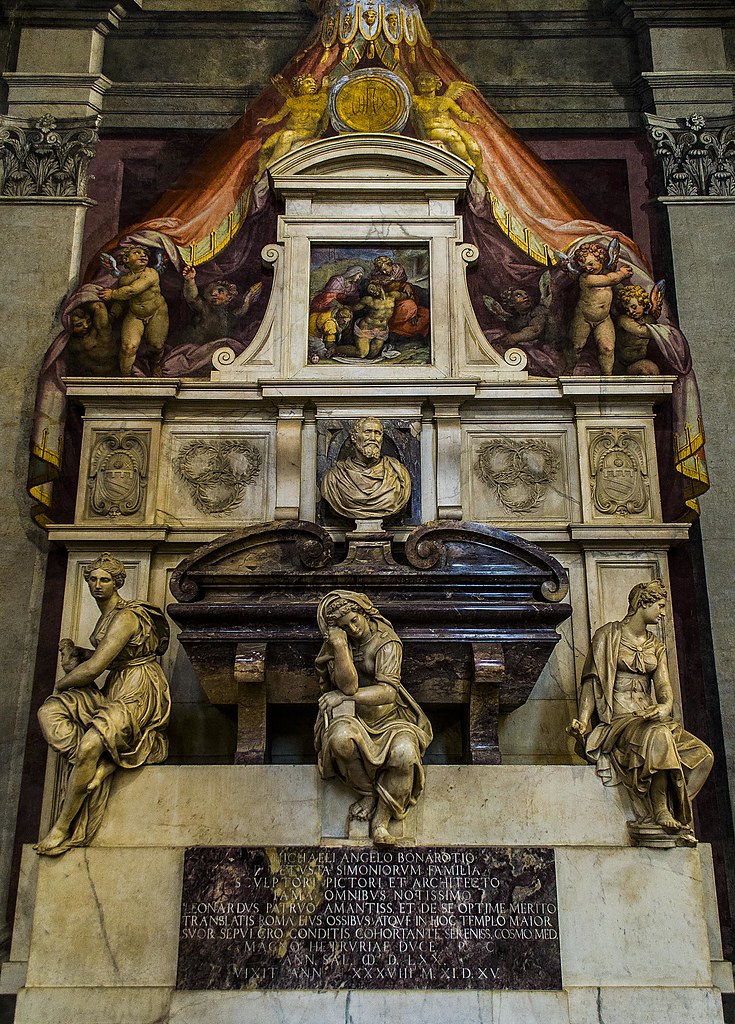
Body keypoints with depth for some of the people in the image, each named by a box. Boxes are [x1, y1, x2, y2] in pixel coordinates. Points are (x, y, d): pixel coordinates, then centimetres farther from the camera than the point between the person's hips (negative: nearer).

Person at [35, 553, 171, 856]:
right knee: (48, 711, -7)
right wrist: (74, 651, 8)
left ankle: (62, 828, -15)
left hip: (140, 692, -10)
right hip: (115, 690, 10)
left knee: (90, 744, -30)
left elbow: (94, 668, -21)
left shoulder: (125, 617, -18)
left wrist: (61, 683, -3)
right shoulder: (107, 614, 12)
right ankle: (97, 767, -19)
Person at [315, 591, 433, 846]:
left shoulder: (386, 642, -6)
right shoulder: (335, 644, 0)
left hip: (387, 714, -1)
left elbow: (388, 690, -16)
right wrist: (339, 646, -23)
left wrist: (346, 698, -15)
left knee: (404, 753, -32)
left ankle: (381, 820, -15)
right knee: (341, 738, -35)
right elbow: (348, 685, -16)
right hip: (351, 717, 1)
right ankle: (368, 794, -11)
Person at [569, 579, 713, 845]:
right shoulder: (608, 635, 2)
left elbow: (664, 686, 7)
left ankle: (673, 812, -17)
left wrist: (665, 707, -18)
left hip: (650, 718, 6)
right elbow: (592, 681, -3)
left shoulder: (656, 646, 19)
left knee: (702, 754, -16)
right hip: (617, 720, -6)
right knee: (659, 737, -36)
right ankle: (662, 814, -27)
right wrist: (583, 721, -17)